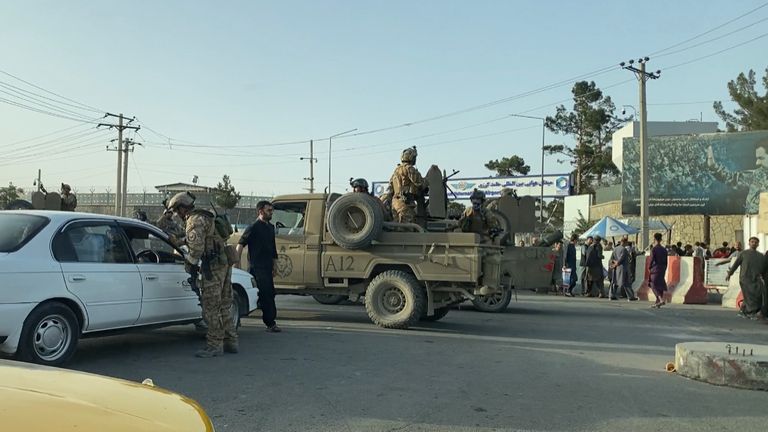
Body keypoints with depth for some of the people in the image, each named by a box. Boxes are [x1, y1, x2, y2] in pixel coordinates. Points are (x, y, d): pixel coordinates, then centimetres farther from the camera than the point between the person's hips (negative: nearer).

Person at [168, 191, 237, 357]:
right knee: (223, 306, 15)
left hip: (213, 267, -10)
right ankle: (231, 342, 20)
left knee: (211, 308, -4)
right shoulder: (205, 217, 21)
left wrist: (190, 263, -9)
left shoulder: (195, 220, -11)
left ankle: (214, 345, 0)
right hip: (223, 264, 10)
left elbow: (197, 246, -22)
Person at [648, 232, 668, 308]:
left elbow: (652, 260, -15)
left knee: (654, 286, -3)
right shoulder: (664, 250, 9)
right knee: (660, 286, 11)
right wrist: (664, 270, 19)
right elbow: (666, 262, 11)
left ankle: (661, 300, -21)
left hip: (655, 269, -6)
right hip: (662, 270, 6)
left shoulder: (653, 249, -10)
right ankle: (657, 302, 15)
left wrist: (649, 268, 0)